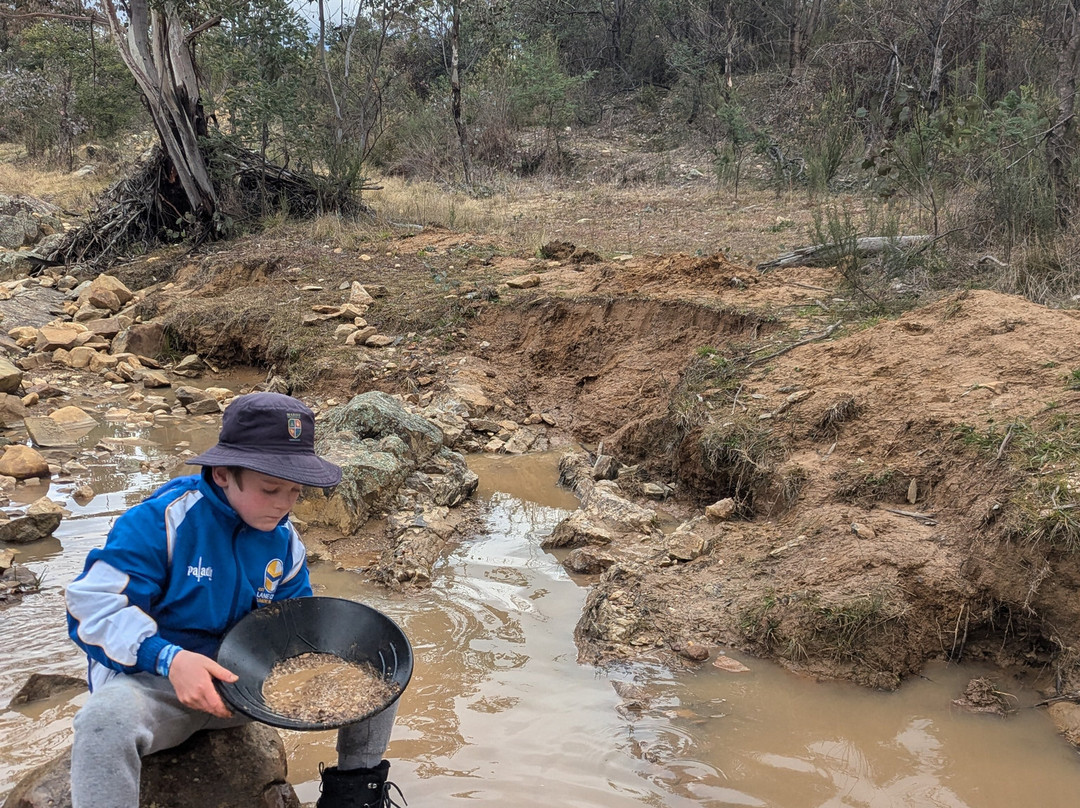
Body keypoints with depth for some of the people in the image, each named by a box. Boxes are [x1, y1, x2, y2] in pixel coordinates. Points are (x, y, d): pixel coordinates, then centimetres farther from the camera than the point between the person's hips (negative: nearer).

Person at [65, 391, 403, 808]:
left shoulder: (284, 539, 1)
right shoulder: (164, 519, -19)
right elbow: (93, 604, -22)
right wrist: (170, 659, -36)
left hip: (248, 678, 6)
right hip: (155, 679, -5)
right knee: (106, 719, -43)